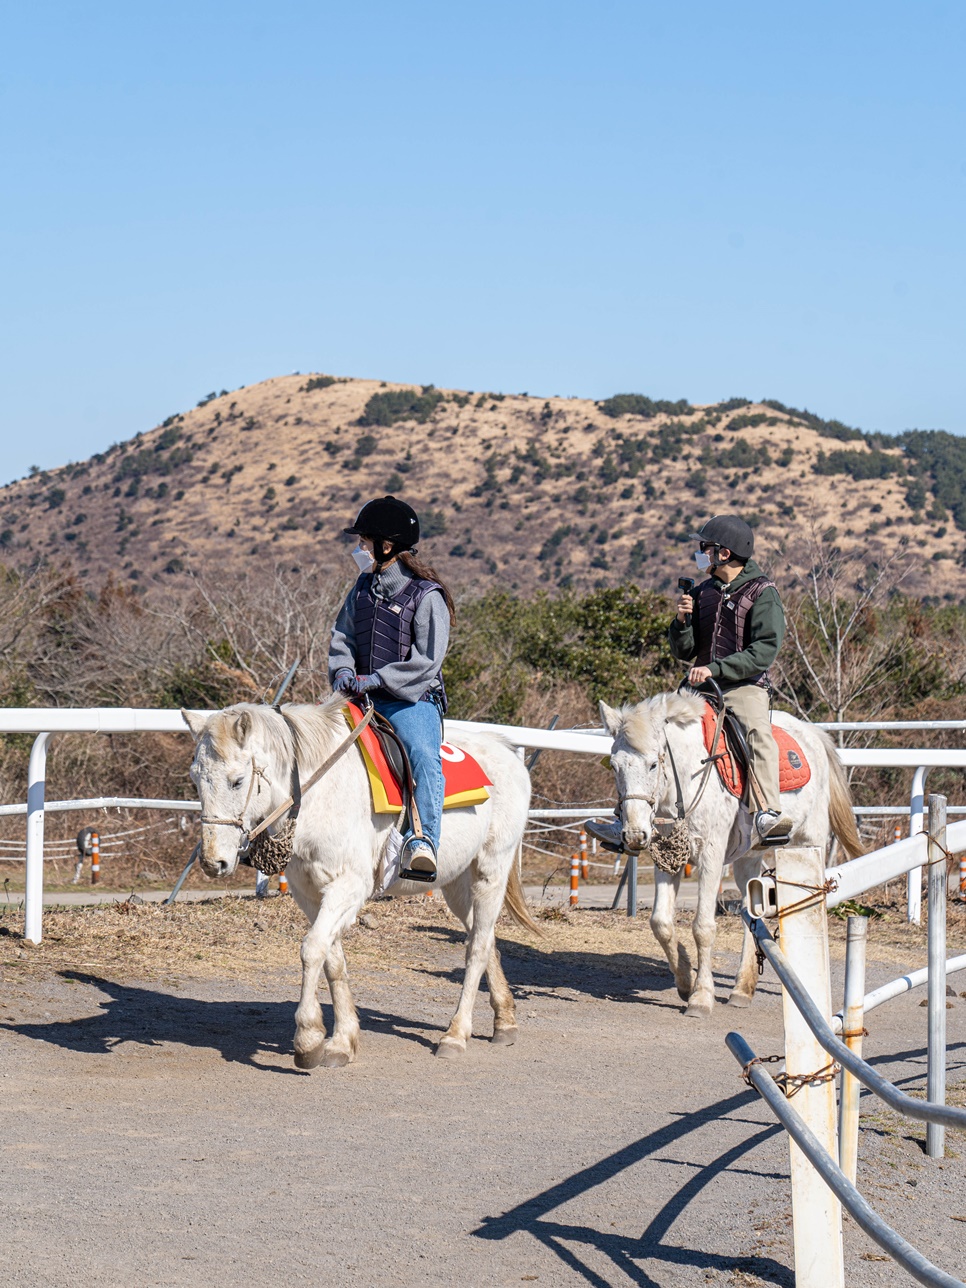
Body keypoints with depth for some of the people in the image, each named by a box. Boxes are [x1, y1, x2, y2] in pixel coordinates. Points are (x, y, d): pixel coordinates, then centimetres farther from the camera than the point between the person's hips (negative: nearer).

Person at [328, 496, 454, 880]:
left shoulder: (426, 595, -8)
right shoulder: (364, 589, 12)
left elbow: (426, 662, -14)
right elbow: (342, 637, 18)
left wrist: (375, 679, -21)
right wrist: (343, 670, -4)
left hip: (412, 700, -7)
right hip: (363, 695, 7)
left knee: (424, 756, -32)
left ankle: (422, 841, -42)